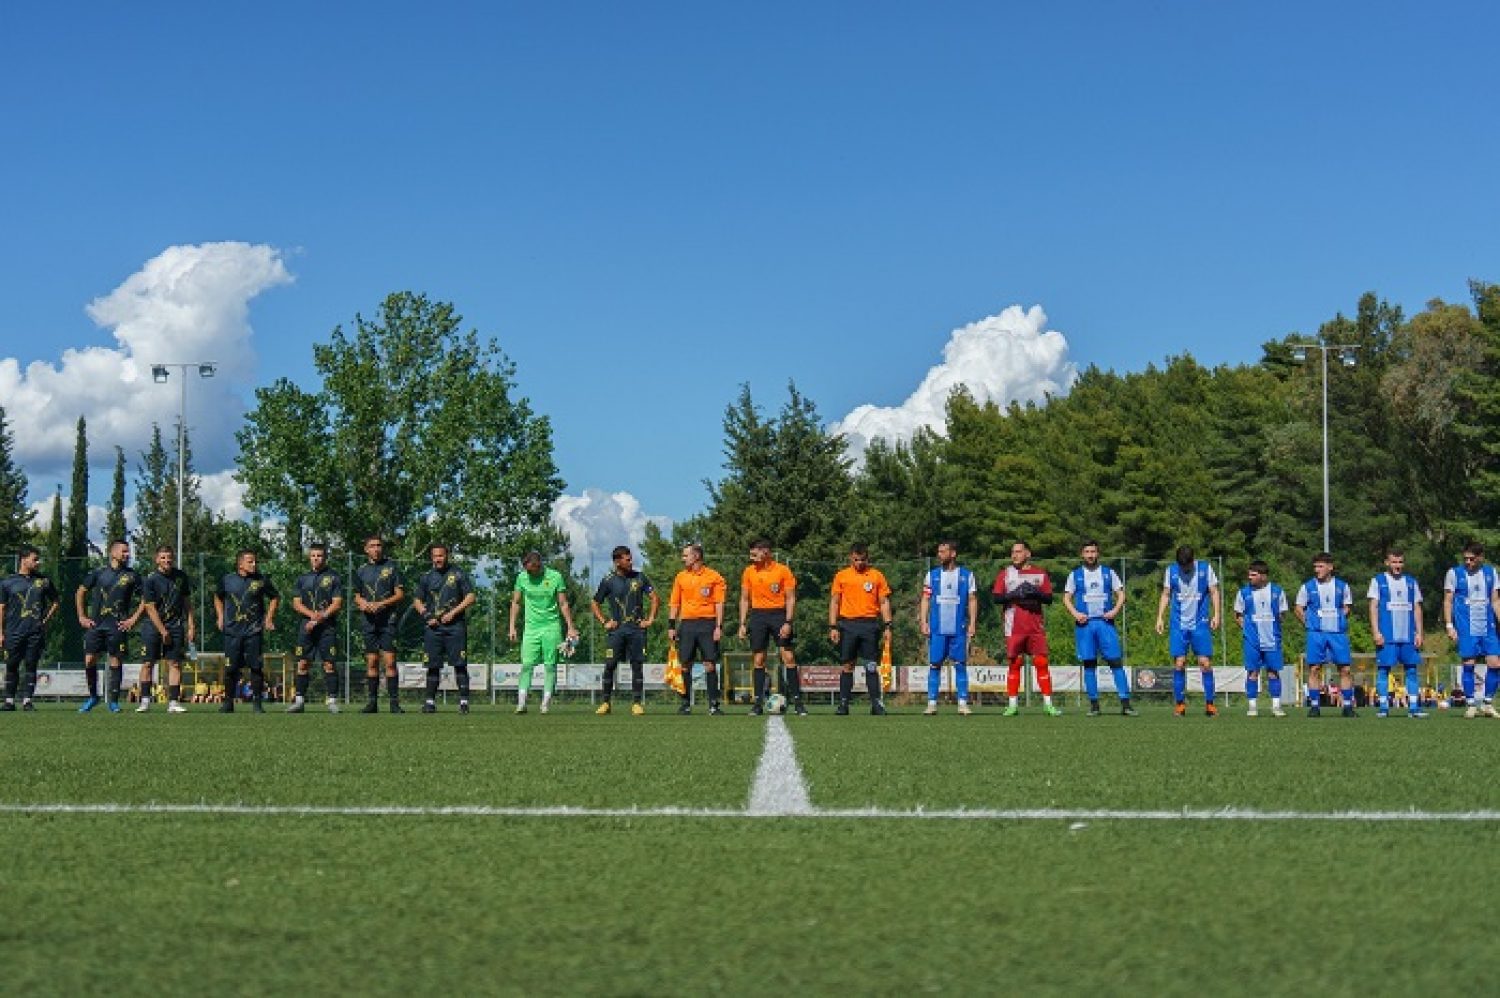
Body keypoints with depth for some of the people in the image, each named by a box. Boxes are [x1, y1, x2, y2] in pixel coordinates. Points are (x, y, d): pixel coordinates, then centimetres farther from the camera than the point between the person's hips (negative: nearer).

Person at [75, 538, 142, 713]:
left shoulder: (132, 575, 6)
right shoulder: (98, 572, 7)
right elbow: (80, 592, 15)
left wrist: (133, 619, 0)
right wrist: (82, 617, 9)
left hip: (118, 626, -1)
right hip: (95, 624, 1)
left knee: (116, 662, -2)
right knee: (89, 660, -4)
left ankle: (114, 701, 7)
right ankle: (93, 697, 13)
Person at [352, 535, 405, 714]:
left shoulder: (391, 567, 4)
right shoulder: (361, 570, 13)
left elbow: (400, 594, 1)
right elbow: (357, 597, 18)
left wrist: (381, 604, -12)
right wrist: (362, 604, -6)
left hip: (388, 619, -3)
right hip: (368, 620, 3)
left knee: (390, 661, -9)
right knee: (371, 662, 4)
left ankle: (394, 701, -8)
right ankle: (372, 701, 8)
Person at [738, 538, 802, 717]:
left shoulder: (783, 571, -4)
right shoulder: (749, 572, 6)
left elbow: (790, 598, -3)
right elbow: (745, 599, 12)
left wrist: (788, 622, -12)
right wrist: (742, 624, 6)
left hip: (779, 615, -3)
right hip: (757, 616, 3)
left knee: (788, 657, -6)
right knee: (758, 659, 2)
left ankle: (797, 700, -2)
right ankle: (759, 702, 6)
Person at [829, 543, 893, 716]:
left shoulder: (877, 576, 7)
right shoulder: (841, 576, 8)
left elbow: (884, 602, 8)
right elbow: (834, 602, 8)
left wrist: (887, 625, 0)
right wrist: (833, 626, 0)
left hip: (870, 624, 0)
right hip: (848, 625, 0)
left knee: (872, 666, -2)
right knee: (847, 666, 2)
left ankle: (876, 703, 0)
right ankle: (843, 703, 6)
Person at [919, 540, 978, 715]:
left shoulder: (967, 575, 6)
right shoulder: (932, 575, 9)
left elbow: (972, 600, 6)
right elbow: (926, 599, 8)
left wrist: (972, 623, -3)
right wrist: (923, 622, -1)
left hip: (959, 629, -1)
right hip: (937, 628, 1)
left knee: (960, 664, -1)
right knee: (934, 664, -1)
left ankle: (963, 703, 2)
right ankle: (932, 703, 1)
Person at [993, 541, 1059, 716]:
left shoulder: (1040, 573, 10)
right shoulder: (1005, 573, 8)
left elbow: (1049, 598, 6)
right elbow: (997, 598, 1)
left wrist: (1036, 593, -12)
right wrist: (1014, 595, -14)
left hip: (1036, 626, 0)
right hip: (1014, 627, 0)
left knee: (1041, 662, -4)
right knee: (1014, 663, 1)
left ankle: (1048, 703, -1)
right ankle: (1013, 704, 6)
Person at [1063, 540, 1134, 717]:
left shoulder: (1108, 573, 10)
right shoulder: (1075, 575, 10)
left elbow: (1120, 594, 10)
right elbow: (1066, 598, 9)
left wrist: (1115, 610, -7)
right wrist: (1075, 613, -8)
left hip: (1105, 622, 0)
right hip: (1084, 623, 0)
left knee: (1116, 661, -8)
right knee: (1089, 663, 0)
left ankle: (1125, 703, -9)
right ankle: (1094, 704, 5)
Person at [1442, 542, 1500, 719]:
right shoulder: (1454, 573, 1)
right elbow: (1448, 601, 2)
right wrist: (1449, 626, -5)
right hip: (1466, 629, -3)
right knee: (1469, 665, -3)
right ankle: (1471, 705, 6)